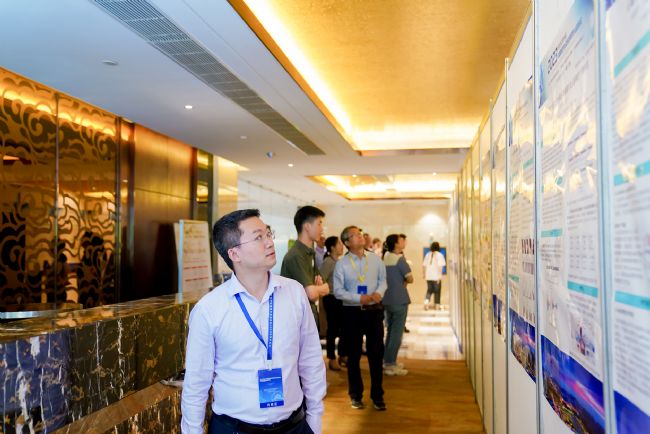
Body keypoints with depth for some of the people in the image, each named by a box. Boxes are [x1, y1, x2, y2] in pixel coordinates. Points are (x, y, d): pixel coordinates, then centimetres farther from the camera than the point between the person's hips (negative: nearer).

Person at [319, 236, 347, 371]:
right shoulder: (327, 262, -13)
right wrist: (331, 291, -15)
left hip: (342, 299, 7)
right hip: (332, 299, -7)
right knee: (333, 329, 2)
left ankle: (342, 355, 26)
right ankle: (332, 359, 14)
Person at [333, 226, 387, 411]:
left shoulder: (375, 259, 3)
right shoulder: (341, 264, -6)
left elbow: (383, 280, 9)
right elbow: (338, 291, -8)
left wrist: (379, 293, -12)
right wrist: (359, 298, -19)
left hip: (374, 310, 2)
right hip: (352, 312, -2)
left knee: (376, 354, 8)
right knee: (354, 355, 10)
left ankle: (377, 395, 22)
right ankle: (356, 395, 26)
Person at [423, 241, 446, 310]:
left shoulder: (428, 255, 6)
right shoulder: (439, 255, -7)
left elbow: (424, 265, 7)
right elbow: (440, 266, -16)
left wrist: (423, 274, 16)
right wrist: (440, 275, -15)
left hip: (428, 276, 4)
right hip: (436, 276, -4)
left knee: (429, 290, 13)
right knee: (437, 291, 8)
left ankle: (426, 302, -7)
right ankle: (437, 305, 15)